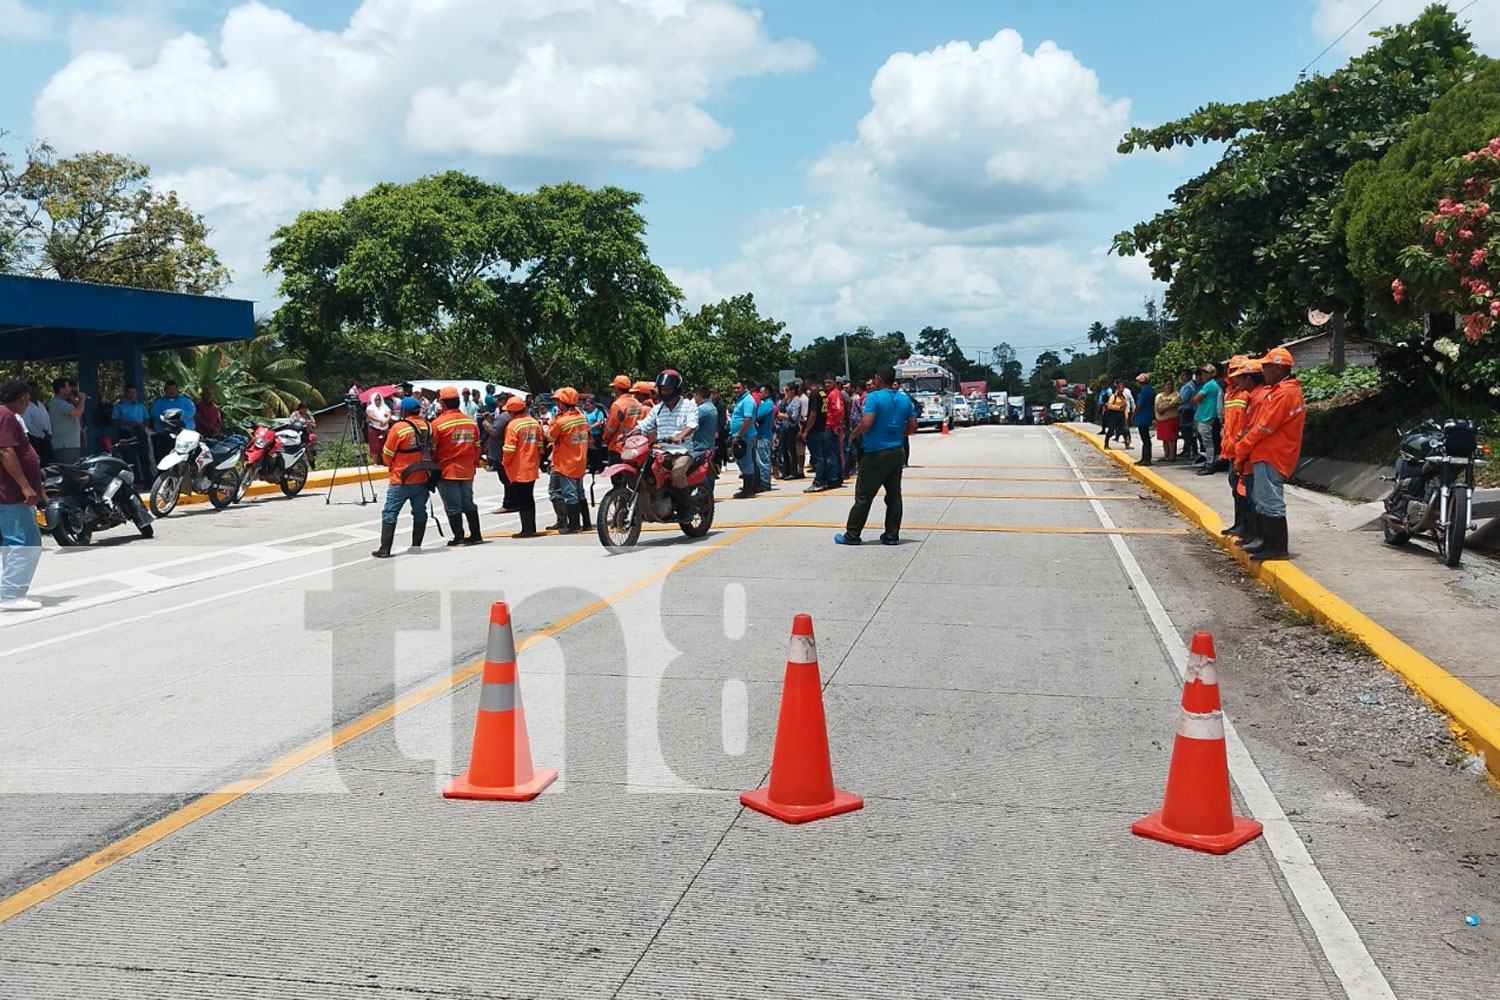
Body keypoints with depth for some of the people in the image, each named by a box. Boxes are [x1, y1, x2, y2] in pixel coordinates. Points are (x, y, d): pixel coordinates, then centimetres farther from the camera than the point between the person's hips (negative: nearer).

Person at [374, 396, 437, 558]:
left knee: (390, 513, 0)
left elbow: (388, 453, -5)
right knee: (419, 512, 16)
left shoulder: (399, 427, -13)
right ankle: (416, 545, 19)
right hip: (423, 478, 5)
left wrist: (392, 467, 13)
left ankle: (385, 549, -2)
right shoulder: (428, 426, 2)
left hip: (402, 480, -5)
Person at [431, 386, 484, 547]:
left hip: (447, 472, -5)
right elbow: (477, 446, 10)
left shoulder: (438, 423, -13)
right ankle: (476, 535, 18)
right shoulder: (471, 421, 3)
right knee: (468, 503, 15)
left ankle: (459, 537, 6)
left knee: (453, 506, 3)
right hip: (467, 471, 5)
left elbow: (432, 449, -9)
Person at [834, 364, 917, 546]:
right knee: (894, 495, 9)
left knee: (863, 497, 1)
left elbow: (866, 423, -23)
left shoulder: (874, 397, -14)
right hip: (897, 453, 6)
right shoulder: (905, 399, 6)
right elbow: (913, 426, 8)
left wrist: (855, 433, -5)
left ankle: (852, 535, 8)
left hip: (876, 454, -6)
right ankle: (892, 535, 12)